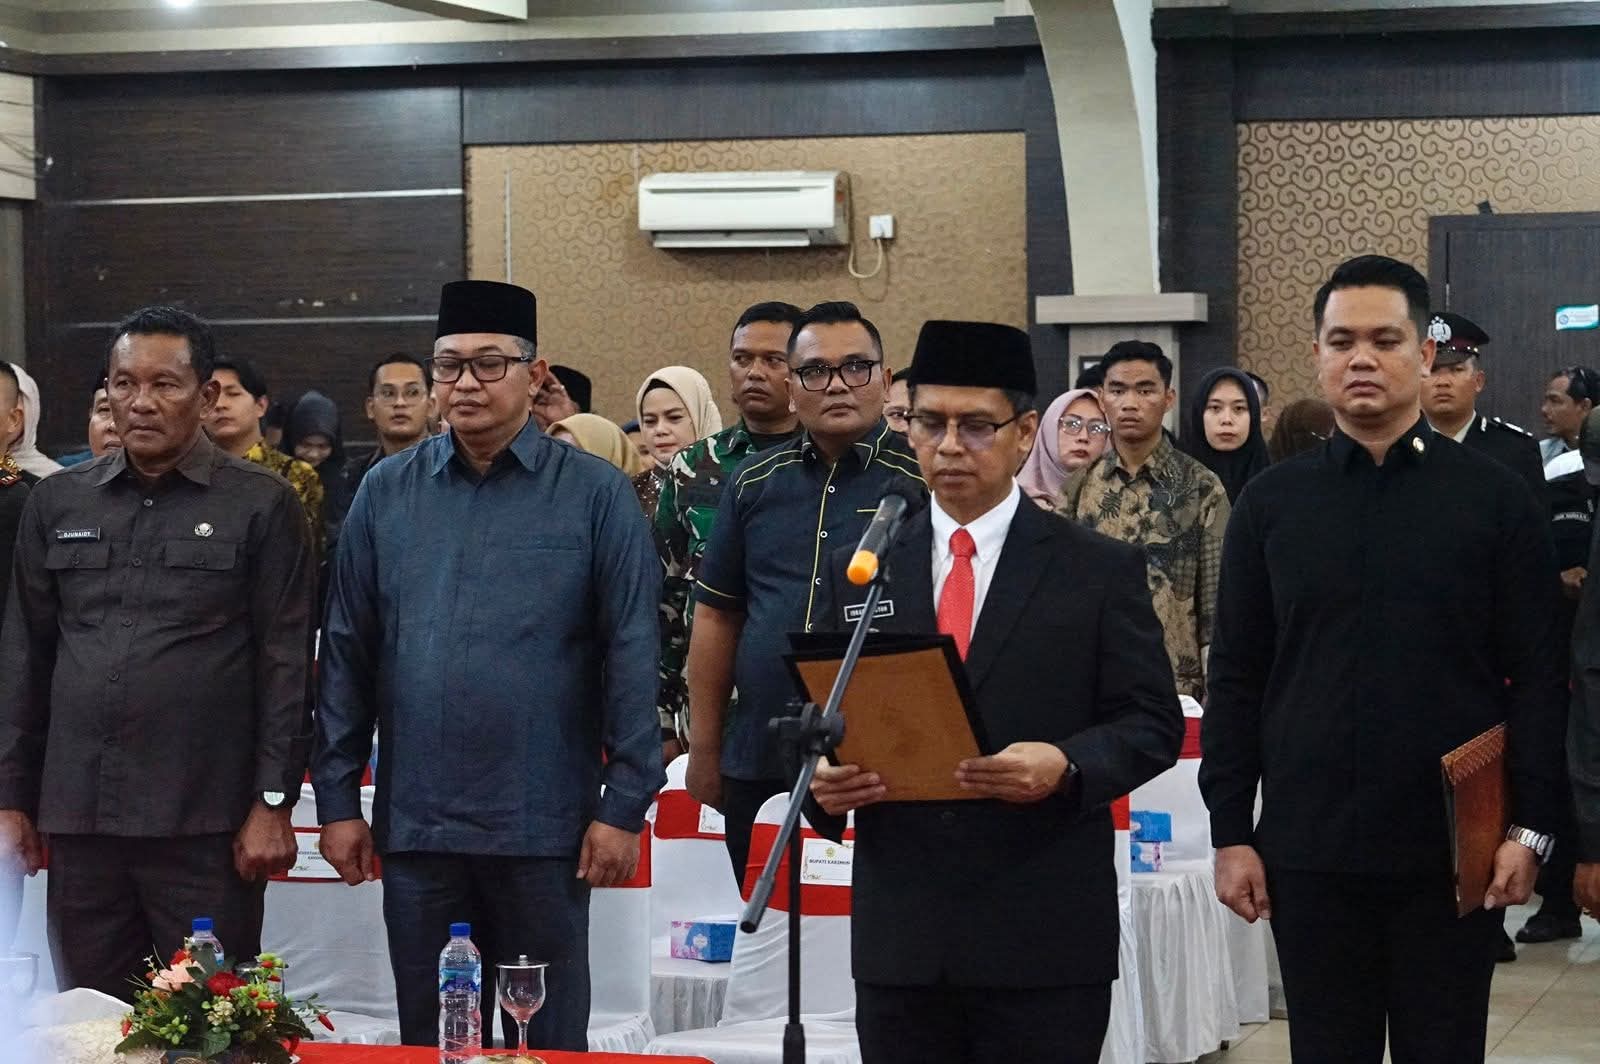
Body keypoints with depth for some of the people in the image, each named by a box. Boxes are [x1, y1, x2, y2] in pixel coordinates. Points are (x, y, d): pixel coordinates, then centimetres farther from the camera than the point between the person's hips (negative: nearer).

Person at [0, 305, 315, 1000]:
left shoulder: (259, 506, 1)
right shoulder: (57, 504, 12)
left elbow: (286, 663, -2)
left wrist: (273, 802, -7)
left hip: (207, 825, -4)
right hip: (79, 818, 4)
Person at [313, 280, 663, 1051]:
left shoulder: (594, 494, -2)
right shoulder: (387, 493, 6)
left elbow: (631, 657, -3)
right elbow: (347, 654, 7)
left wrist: (624, 806, -8)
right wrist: (336, 800, 3)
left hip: (545, 827, -2)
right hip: (415, 822, 2)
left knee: (548, 1043, 8)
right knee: (428, 1041, 11)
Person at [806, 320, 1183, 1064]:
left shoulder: (1101, 570, 3)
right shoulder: (855, 573, 11)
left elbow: (1152, 723, 0)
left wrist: (1066, 768, -19)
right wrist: (823, 776, -10)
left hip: (1047, 941, -2)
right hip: (899, 938, 3)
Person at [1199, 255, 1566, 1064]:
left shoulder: (1495, 499, 1)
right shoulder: (1272, 503, 5)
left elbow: (1535, 678, 0)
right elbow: (1237, 679, 6)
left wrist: (1530, 827, -7)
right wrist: (1230, 831, 1)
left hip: (1454, 848, -1)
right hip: (1309, 848, 1)